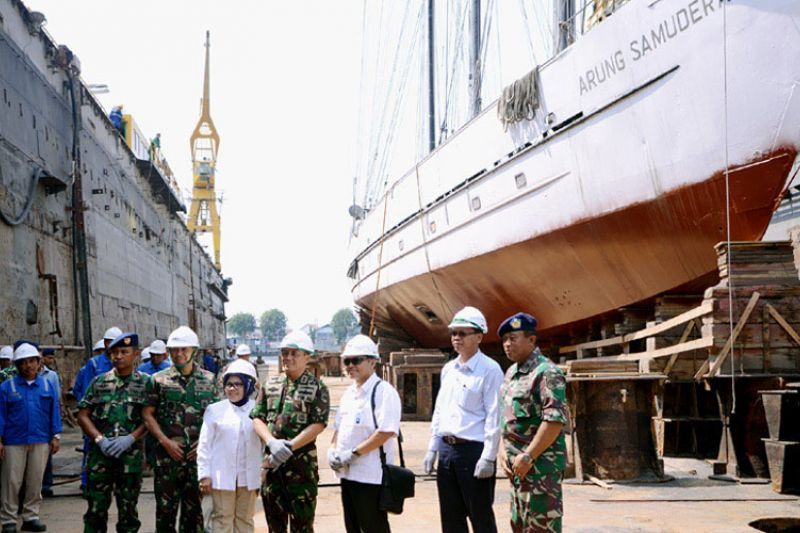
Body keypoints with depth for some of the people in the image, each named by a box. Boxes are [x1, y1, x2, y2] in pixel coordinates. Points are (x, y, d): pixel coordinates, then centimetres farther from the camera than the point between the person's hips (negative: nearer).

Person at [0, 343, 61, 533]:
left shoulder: (46, 385, 7)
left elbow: (54, 412, 9)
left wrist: (56, 436, 4)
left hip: (41, 441, 2)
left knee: (35, 481, 7)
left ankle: (31, 517, 17)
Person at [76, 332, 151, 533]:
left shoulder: (145, 383, 4)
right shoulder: (99, 382, 8)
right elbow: (83, 415, 6)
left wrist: (130, 438, -14)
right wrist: (100, 439, -8)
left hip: (130, 454, -1)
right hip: (100, 452, 1)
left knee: (128, 507, 7)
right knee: (96, 508, 3)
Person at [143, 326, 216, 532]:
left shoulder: (209, 380, 6)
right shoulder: (159, 380, 3)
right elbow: (147, 415, 1)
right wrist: (165, 441, -9)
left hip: (197, 453, 1)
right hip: (168, 453, -1)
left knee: (193, 507, 9)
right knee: (165, 507, 1)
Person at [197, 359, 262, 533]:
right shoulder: (215, 410, -1)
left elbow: (264, 444, 4)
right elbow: (204, 445, 2)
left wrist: (262, 477, 4)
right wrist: (204, 475, -2)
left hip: (249, 477, 1)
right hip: (222, 477, -1)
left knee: (245, 519, 11)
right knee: (222, 518, 3)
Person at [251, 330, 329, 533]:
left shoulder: (317, 388, -2)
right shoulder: (270, 385, 11)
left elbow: (318, 425, -11)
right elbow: (257, 418, 5)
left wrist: (289, 447, -19)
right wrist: (272, 442, -14)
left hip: (302, 462, -4)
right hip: (272, 461, 5)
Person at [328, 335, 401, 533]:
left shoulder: (384, 391, -11)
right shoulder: (349, 393, 16)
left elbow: (386, 431, -20)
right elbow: (339, 426, 22)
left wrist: (354, 453, -19)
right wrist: (333, 450, 2)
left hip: (371, 474, -9)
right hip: (347, 473, 9)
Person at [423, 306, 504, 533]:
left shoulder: (490, 370, -9)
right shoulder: (448, 369, 14)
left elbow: (494, 417, -13)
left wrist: (488, 457, -17)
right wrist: (432, 449, 13)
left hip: (473, 450, -7)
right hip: (446, 449, 7)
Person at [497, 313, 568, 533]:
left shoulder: (547, 373, -14)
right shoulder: (511, 373, 14)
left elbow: (555, 420, -22)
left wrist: (528, 457, -21)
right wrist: (503, 449, 6)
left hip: (540, 464, -9)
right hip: (517, 464, 9)